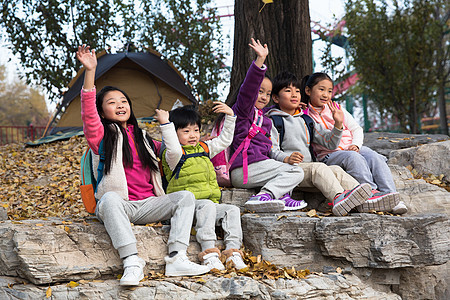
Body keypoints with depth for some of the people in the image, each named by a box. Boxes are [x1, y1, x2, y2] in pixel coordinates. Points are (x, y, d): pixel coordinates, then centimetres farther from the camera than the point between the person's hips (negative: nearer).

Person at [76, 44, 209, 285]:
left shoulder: (143, 138, 22)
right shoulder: (102, 136, 6)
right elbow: (88, 112, -14)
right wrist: (90, 72, -25)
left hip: (148, 205, 5)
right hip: (118, 205, -4)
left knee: (185, 196, -17)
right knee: (110, 198, -38)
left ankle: (176, 259, -32)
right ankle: (131, 262, -44)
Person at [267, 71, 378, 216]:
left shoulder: (306, 121, 26)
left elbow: (329, 143, 21)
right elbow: (272, 150, -8)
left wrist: (338, 124, 4)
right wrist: (286, 158, -30)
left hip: (308, 167, 6)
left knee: (336, 170, -20)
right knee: (318, 168, -33)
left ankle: (367, 199, -42)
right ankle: (338, 198, -59)